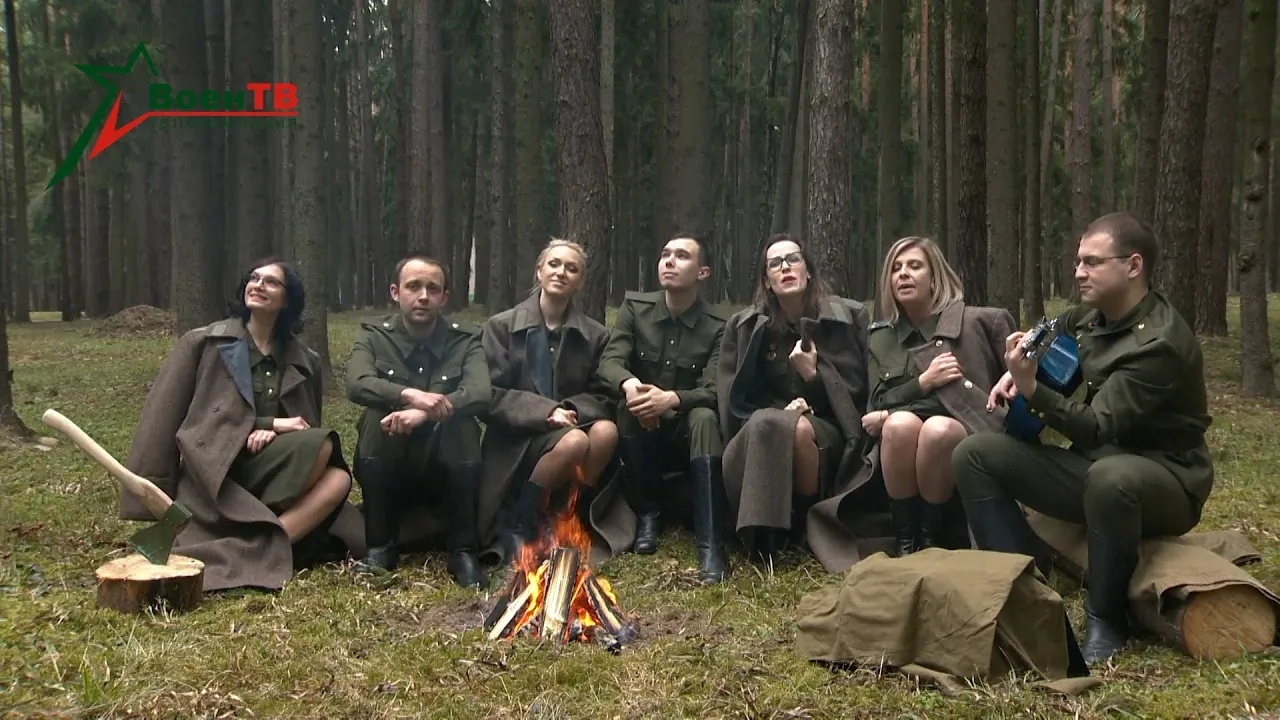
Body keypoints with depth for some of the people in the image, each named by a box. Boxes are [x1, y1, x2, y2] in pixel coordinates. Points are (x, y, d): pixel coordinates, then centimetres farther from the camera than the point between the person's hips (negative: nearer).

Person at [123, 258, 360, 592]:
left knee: (338, 478, -26)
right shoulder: (203, 343, 5)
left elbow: (308, 427, 15)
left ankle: (259, 545, -36)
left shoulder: (304, 361, 14)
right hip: (217, 468, -5)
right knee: (322, 446, -27)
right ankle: (264, 548, -30)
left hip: (274, 472, 5)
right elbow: (168, 416, -2)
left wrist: (271, 431, -11)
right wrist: (271, 422, -10)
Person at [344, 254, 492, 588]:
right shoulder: (373, 335, -1)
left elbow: (480, 394, -22)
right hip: (389, 473, 1)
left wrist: (423, 414, -38)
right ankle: (380, 545, -18)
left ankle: (464, 551, -24)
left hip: (448, 471, -1)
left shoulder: (466, 339, -3)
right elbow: (357, 385, -21)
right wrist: (409, 394, -40)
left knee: (461, 421, -29)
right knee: (376, 416, -27)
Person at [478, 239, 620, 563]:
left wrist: (570, 409, -16)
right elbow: (492, 395, -5)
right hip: (518, 439, -3)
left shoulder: (596, 335, 8)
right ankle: (518, 525, -16)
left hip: (572, 425, 3)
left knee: (606, 431, -31)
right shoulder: (501, 326, 2)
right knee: (574, 442, -34)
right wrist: (545, 410, -20)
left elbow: (600, 396, 7)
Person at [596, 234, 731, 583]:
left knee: (705, 418, -35)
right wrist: (629, 383, -40)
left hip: (686, 422, -1)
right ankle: (648, 513, -12)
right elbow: (610, 360, -14)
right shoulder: (635, 307, -3)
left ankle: (711, 545, -39)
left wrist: (672, 398, -41)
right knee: (629, 409, -33)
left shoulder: (717, 326, -8)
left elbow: (712, 391, -18)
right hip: (643, 424, 1)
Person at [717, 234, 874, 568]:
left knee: (799, 430, -36)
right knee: (768, 424, -36)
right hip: (763, 431, 1)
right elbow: (735, 399, 4)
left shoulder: (849, 316, 0)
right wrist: (779, 411, -13)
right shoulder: (744, 326, 4)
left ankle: (813, 521, -15)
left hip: (826, 430, -1)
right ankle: (764, 533, -26)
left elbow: (858, 390, 0)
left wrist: (814, 376, -16)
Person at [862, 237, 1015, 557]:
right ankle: (905, 542, -20)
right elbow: (878, 405, 5)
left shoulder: (978, 321, 6)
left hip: (968, 434, -2)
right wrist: (923, 382, -9)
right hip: (903, 437, 2)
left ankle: (931, 539, -19)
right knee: (901, 423, -33)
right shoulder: (880, 339, 15)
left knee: (938, 429, -36)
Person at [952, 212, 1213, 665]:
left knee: (1111, 477, -43)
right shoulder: (1093, 317, 1)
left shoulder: (1160, 342, -22)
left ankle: (1106, 619, -20)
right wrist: (1018, 368, 4)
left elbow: (1098, 428, -28)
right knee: (974, 454, -7)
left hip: (1164, 479, -7)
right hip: (1095, 465, 8)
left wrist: (1031, 390, -39)